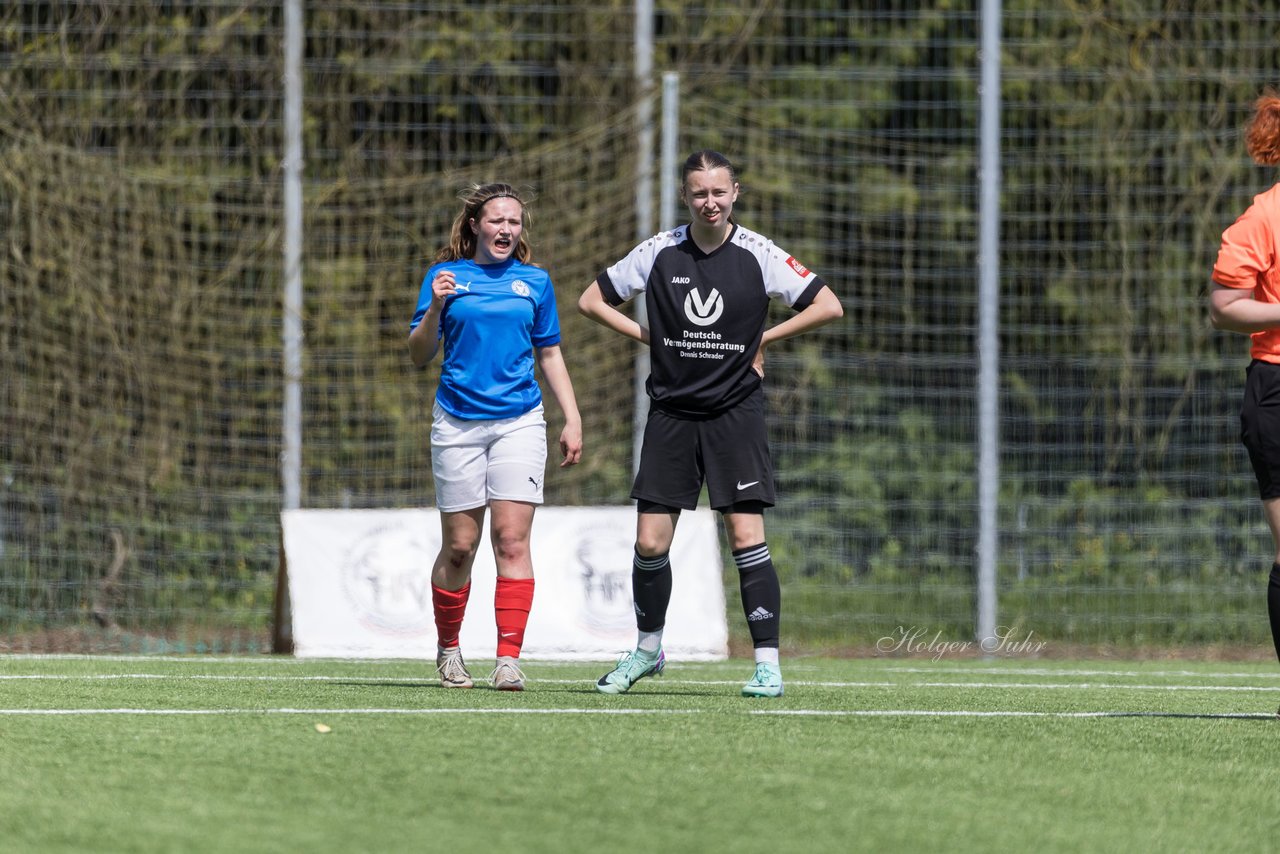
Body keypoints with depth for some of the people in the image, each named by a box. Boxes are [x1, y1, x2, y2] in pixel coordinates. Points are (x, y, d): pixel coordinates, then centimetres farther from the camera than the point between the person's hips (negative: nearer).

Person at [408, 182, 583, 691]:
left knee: (512, 539, -10)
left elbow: (550, 356, 16)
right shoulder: (446, 275, 5)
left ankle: (508, 659, -13)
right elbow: (419, 357, 3)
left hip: (518, 421, 1)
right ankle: (448, 648, 21)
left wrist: (572, 419, 9)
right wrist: (435, 308, -13)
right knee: (459, 546, 2)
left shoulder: (534, 281, 10)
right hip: (457, 422, -1)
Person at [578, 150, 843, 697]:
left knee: (746, 537, -10)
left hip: (735, 411, -2)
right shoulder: (660, 252, 1)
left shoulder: (756, 254, -5)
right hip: (671, 411, 2)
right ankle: (648, 649, 23)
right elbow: (591, 300, 11)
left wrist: (762, 339, -5)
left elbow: (828, 306, -4)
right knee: (649, 544, 1)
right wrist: (650, 338, 2)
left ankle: (768, 664, -6)